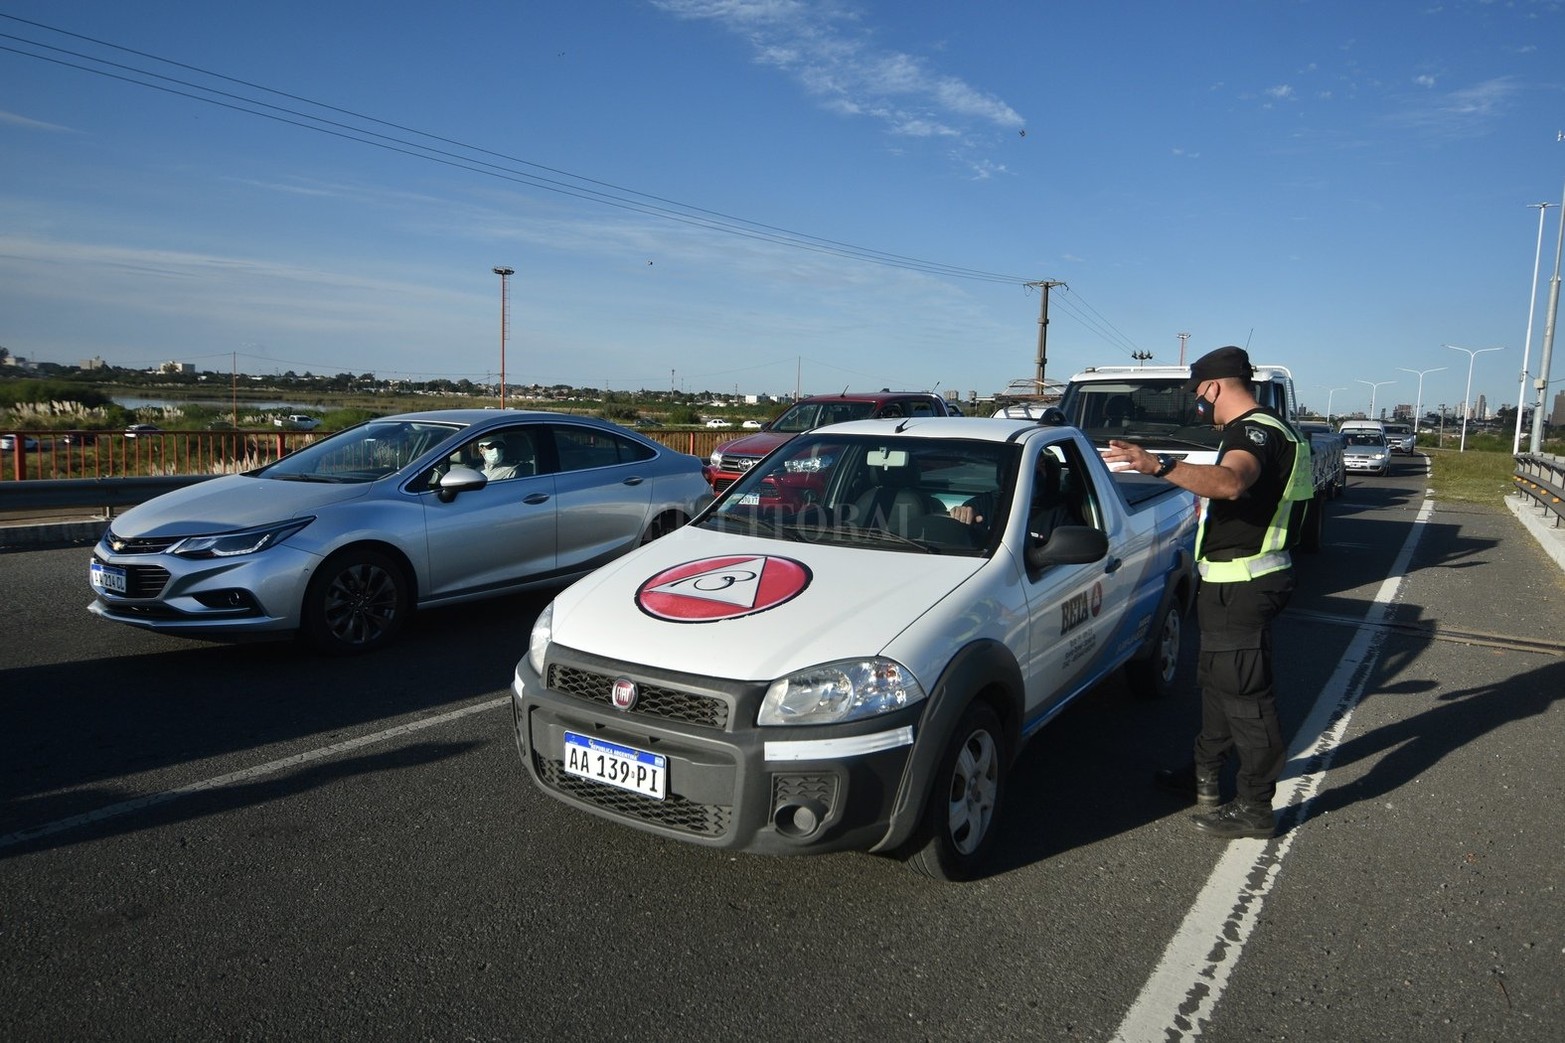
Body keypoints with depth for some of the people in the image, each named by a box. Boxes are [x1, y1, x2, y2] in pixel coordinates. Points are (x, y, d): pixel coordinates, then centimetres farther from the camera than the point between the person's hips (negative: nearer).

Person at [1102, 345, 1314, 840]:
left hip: (1242, 586, -11)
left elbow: (1231, 482, -43)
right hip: (1231, 580, 11)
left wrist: (1160, 465, -52)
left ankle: (1254, 808, 6)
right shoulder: (1259, 430, 16)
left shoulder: (1255, 431, -20)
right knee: (1216, 680, 20)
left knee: (1244, 691, -4)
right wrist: (1209, 508, 43)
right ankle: (1206, 775, 35)